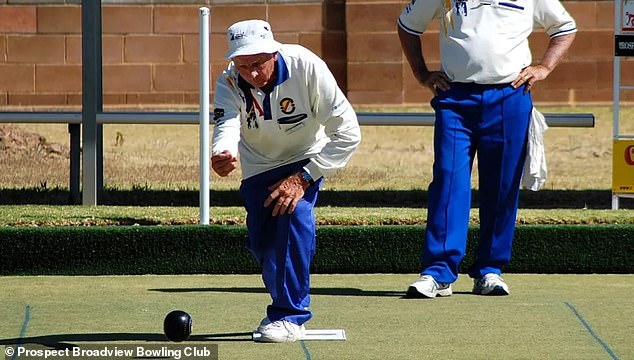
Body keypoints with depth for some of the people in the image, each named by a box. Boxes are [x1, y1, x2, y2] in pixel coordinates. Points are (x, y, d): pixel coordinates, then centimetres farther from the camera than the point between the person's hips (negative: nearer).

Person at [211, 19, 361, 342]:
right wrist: (222, 154, -67)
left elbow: (347, 133, -28)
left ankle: (291, 315, -20)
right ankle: (284, 304, 30)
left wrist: (303, 178, -32)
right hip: (258, 168, 3)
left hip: (305, 160, -3)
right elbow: (227, 125, -43)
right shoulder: (229, 83, -23)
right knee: (261, 243, -1)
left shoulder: (307, 67, -31)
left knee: (294, 212, -28)